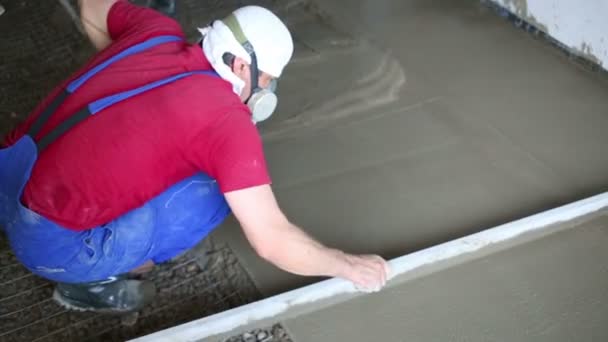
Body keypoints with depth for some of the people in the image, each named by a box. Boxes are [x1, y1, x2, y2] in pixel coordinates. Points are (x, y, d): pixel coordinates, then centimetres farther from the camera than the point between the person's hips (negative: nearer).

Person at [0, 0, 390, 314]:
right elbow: (273, 241, -16)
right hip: (50, 244, -8)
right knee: (214, 192, -4)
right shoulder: (227, 119, -16)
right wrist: (351, 266, -1)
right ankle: (92, 282, 6)